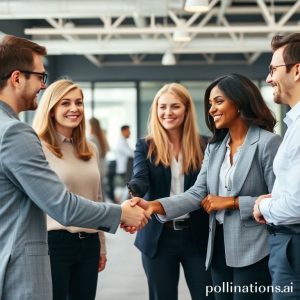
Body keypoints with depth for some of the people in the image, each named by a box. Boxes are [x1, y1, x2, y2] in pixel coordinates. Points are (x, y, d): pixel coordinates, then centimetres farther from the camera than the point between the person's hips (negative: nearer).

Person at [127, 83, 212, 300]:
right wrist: (132, 190, -37)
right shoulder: (146, 146, 2)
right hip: (159, 237, 0)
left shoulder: (203, 145, 2)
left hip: (197, 235, 0)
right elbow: (141, 179, -15)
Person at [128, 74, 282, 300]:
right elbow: (197, 193, 1)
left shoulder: (268, 142, -9)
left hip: (253, 250, -6)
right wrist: (155, 206, -14)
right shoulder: (214, 147, 12)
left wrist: (231, 202, -13)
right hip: (219, 245, 6)